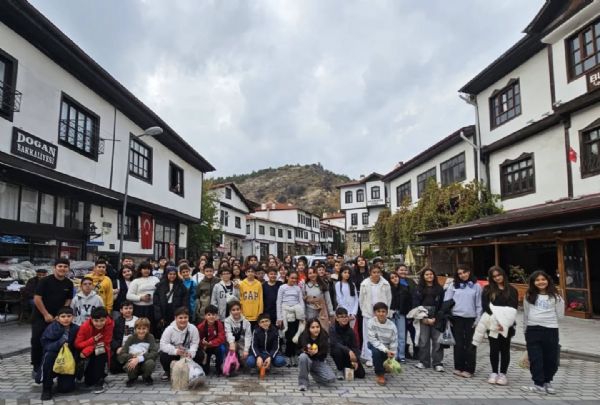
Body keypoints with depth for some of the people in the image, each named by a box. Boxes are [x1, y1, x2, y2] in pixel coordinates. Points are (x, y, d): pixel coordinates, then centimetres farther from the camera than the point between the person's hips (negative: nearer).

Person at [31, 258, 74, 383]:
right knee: (37, 341, -6)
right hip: (40, 317, -3)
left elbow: (68, 301, 6)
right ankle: (36, 367, 10)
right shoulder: (45, 281, -12)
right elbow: (37, 298, -14)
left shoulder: (69, 284, 1)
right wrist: (46, 315, -14)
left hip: (57, 318, 4)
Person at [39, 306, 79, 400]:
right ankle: (46, 388, -14)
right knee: (49, 356, -35)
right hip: (54, 361, -1)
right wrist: (58, 343, -36)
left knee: (66, 388, -13)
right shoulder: (52, 328, -15)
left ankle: (62, 379, 28)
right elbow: (45, 345, -20)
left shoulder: (75, 329, -10)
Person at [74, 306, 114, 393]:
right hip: (86, 351, 0)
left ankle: (99, 383, -20)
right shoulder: (85, 326, -23)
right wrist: (93, 340, -34)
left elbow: (105, 342, -21)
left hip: (100, 351, 1)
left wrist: (87, 351, -29)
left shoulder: (109, 324, -25)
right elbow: (77, 344, -19)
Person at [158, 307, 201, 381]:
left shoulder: (193, 328, -14)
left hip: (187, 354, 1)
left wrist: (190, 353, -34)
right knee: (163, 355, -30)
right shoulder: (169, 329, -16)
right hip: (173, 354, -1)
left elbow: (195, 343, -13)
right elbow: (163, 344, -22)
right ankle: (168, 372, 4)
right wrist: (175, 351, -37)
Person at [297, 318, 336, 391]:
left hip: (319, 362, 1)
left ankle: (313, 373, 10)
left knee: (331, 378, -21)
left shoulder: (324, 337, -14)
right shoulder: (303, 337, -18)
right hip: (308, 360, -1)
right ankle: (303, 382, -16)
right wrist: (306, 351, -33)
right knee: (303, 356, -36)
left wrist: (316, 352, -32)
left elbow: (324, 354, -10)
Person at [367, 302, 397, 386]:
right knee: (376, 351, -34)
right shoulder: (371, 322, -22)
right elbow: (372, 340, -23)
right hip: (375, 345, -2)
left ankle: (383, 367, 31)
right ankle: (380, 374, -12)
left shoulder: (392, 325, -17)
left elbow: (394, 343, -11)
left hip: (387, 347, 2)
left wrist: (391, 359, -14)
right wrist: (385, 350, -31)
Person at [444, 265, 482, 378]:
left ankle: (469, 369, 10)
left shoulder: (476, 286, 4)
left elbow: (479, 304, 5)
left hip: (471, 318, 0)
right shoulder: (453, 286, 6)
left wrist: (478, 319, -1)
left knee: (470, 344, 2)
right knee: (458, 343, 5)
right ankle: (458, 367, 14)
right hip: (457, 318, 0)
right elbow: (446, 301, 5)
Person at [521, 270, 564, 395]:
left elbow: (560, 315, 6)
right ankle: (539, 384, 5)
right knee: (535, 358, -1)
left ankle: (547, 382, 27)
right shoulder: (529, 296, 11)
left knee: (550, 358, 7)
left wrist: (561, 301, 2)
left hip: (551, 330, -1)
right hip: (532, 330, 1)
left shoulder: (555, 296, 4)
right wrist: (526, 330, 17)